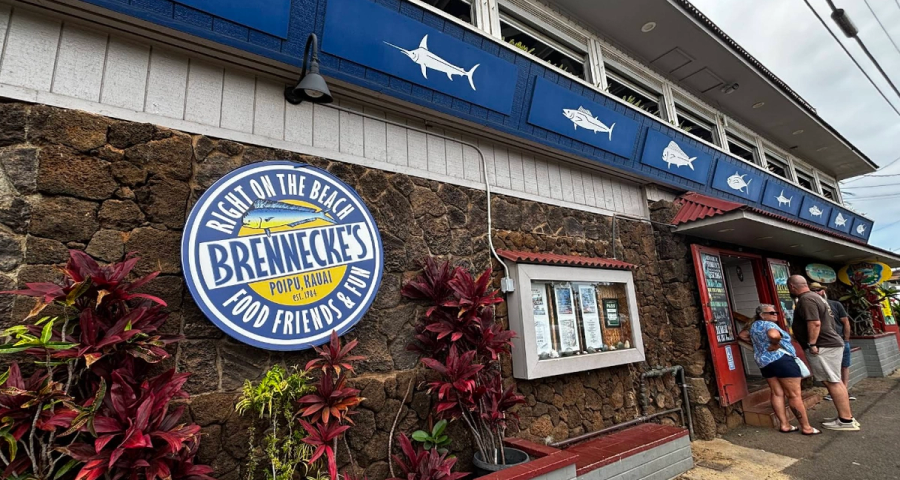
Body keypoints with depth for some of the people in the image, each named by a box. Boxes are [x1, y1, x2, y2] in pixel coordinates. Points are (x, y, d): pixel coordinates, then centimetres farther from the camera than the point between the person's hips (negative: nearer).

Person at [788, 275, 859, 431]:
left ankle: (846, 420, 0)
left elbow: (814, 323, -27)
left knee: (832, 382, -6)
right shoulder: (814, 297, 17)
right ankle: (847, 417, 21)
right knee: (835, 382, 15)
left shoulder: (806, 299, -17)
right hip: (830, 344, 11)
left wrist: (812, 344, -22)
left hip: (822, 347, -11)